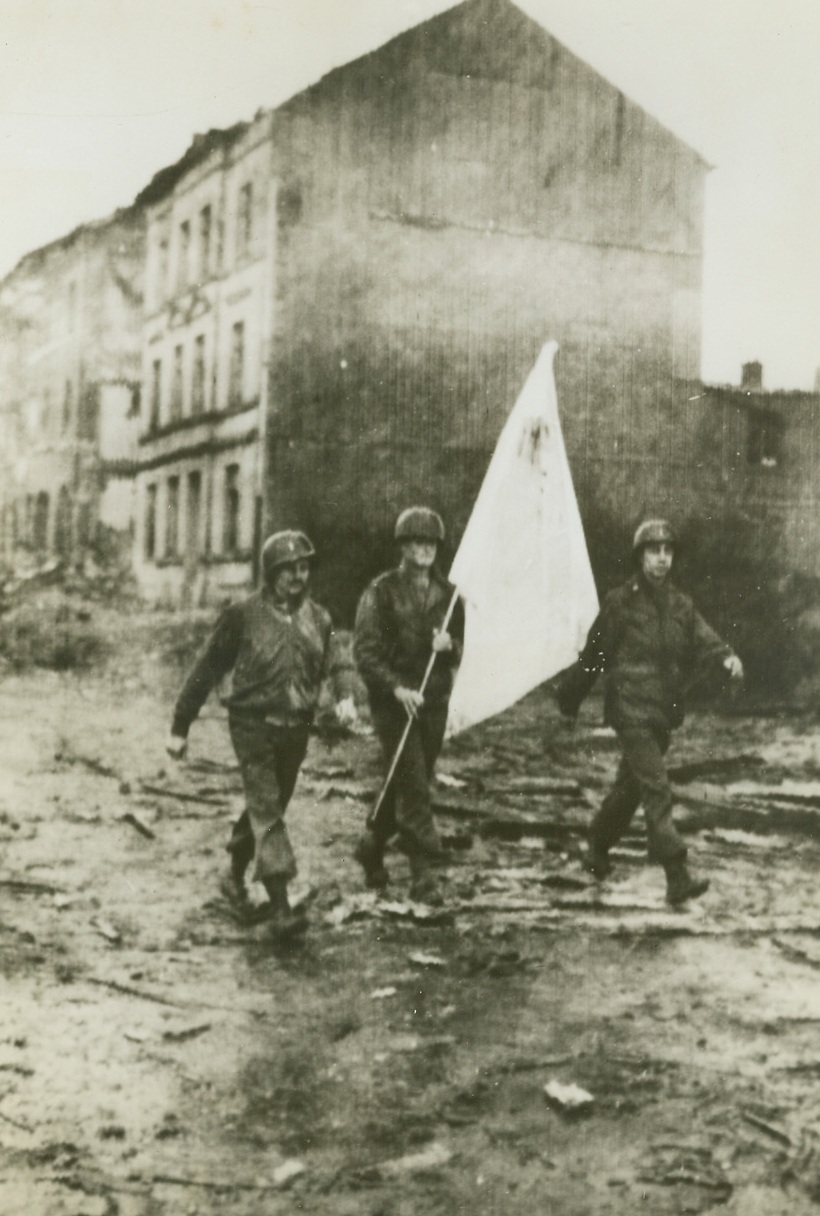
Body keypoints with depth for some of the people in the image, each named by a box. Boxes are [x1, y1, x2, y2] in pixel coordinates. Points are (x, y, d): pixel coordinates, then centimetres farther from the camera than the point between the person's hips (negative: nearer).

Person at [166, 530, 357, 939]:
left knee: (266, 808, 17)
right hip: (253, 725, -5)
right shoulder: (244, 614, -6)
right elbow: (207, 670, -2)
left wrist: (345, 697, -19)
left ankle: (236, 877, 39)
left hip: (295, 730, 5)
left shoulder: (317, 617, 8)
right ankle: (279, 907, -15)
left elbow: (337, 661, 5)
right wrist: (179, 728, 0)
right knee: (267, 812, -12)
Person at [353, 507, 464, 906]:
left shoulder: (446, 593, 10)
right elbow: (365, 650, -9)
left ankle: (371, 846, 36)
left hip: (434, 702, 5)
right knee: (413, 785, -11)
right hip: (393, 701, -5)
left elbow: (461, 648, 17)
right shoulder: (382, 590, -4)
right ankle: (422, 875, -8)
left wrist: (449, 645, -7)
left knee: (406, 784, 14)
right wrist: (397, 687, -20)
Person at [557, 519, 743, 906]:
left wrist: (726, 657, -24)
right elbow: (593, 655, 0)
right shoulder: (620, 603, -5)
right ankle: (677, 878, -18)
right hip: (631, 710, -6)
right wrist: (569, 699, 6)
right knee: (656, 790, -14)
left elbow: (704, 642, -2)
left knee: (630, 785, 19)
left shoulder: (681, 605, 9)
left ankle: (598, 850, 40)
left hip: (665, 713, 6)